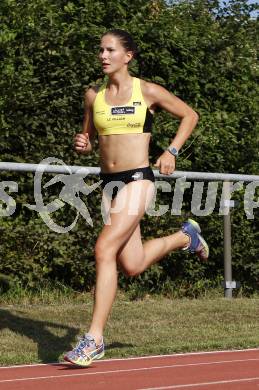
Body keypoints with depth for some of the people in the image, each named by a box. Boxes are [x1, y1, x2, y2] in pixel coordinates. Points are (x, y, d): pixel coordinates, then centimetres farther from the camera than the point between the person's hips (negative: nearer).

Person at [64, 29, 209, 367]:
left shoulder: (148, 92, -3)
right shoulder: (94, 96, 8)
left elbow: (190, 115, 9)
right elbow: (88, 139, 19)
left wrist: (171, 151, -2)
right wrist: (82, 145, -4)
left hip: (137, 180, -6)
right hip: (109, 183, 6)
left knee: (105, 250, -20)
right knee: (132, 265, 11)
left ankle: (94, 339, -16)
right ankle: (185, 236, 41)